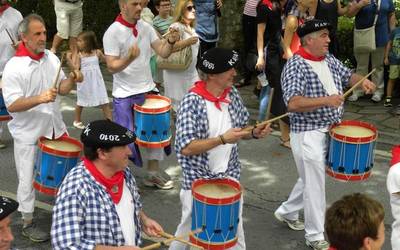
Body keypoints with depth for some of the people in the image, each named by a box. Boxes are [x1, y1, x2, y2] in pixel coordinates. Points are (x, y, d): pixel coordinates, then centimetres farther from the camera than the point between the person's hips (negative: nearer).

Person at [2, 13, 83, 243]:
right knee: (28, 179, 6)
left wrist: (71, 80, -11)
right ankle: (28, 224, 22)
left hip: (55, 129, 6)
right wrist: (39, 98, -34)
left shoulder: (52, 58, 1)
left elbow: (61, 88, 10)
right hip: (29, 135, -6)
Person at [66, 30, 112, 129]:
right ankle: (77, 120, 35)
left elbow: (106, 60, 13)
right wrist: (69, 59, -20)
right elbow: (76, 68, -13)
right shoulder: (79, 55, -7)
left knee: (104, 102, 0)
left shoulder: (97, 52, -3)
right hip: (85, 82, 0)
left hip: (97, 81, 1)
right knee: (81, 102, 16)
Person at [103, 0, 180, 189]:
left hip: (148, 90, 6)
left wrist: (170, 42, -21)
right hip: (124, 95, -6)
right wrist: (129, 58, -36)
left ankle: (153, 172, 31)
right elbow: (112, 67, -18)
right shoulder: (113, 32, -14)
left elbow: (162, 53, 0)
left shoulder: (146, 27, 2)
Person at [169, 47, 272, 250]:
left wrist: (254, 133, -8)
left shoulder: (232, 94, -1)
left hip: (229, 177, 5)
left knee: (234, 231, 16)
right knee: (191, 231, 14)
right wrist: (222, 139, -31)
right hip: (198, 180, -5)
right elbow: (186, 148, -25)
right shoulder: (192, 102, -21)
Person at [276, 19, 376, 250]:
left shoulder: (329, 60, 6)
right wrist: (326, 100, -33)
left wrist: (361, 80, -4)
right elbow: (293, 103, -28)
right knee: (315, 184, 1)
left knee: (311, 179, 22)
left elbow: (347, 76, 18)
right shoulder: (295, 66, -18)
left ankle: (287, 212, 43)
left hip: (331, 131, 8)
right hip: (308, 135, -8)